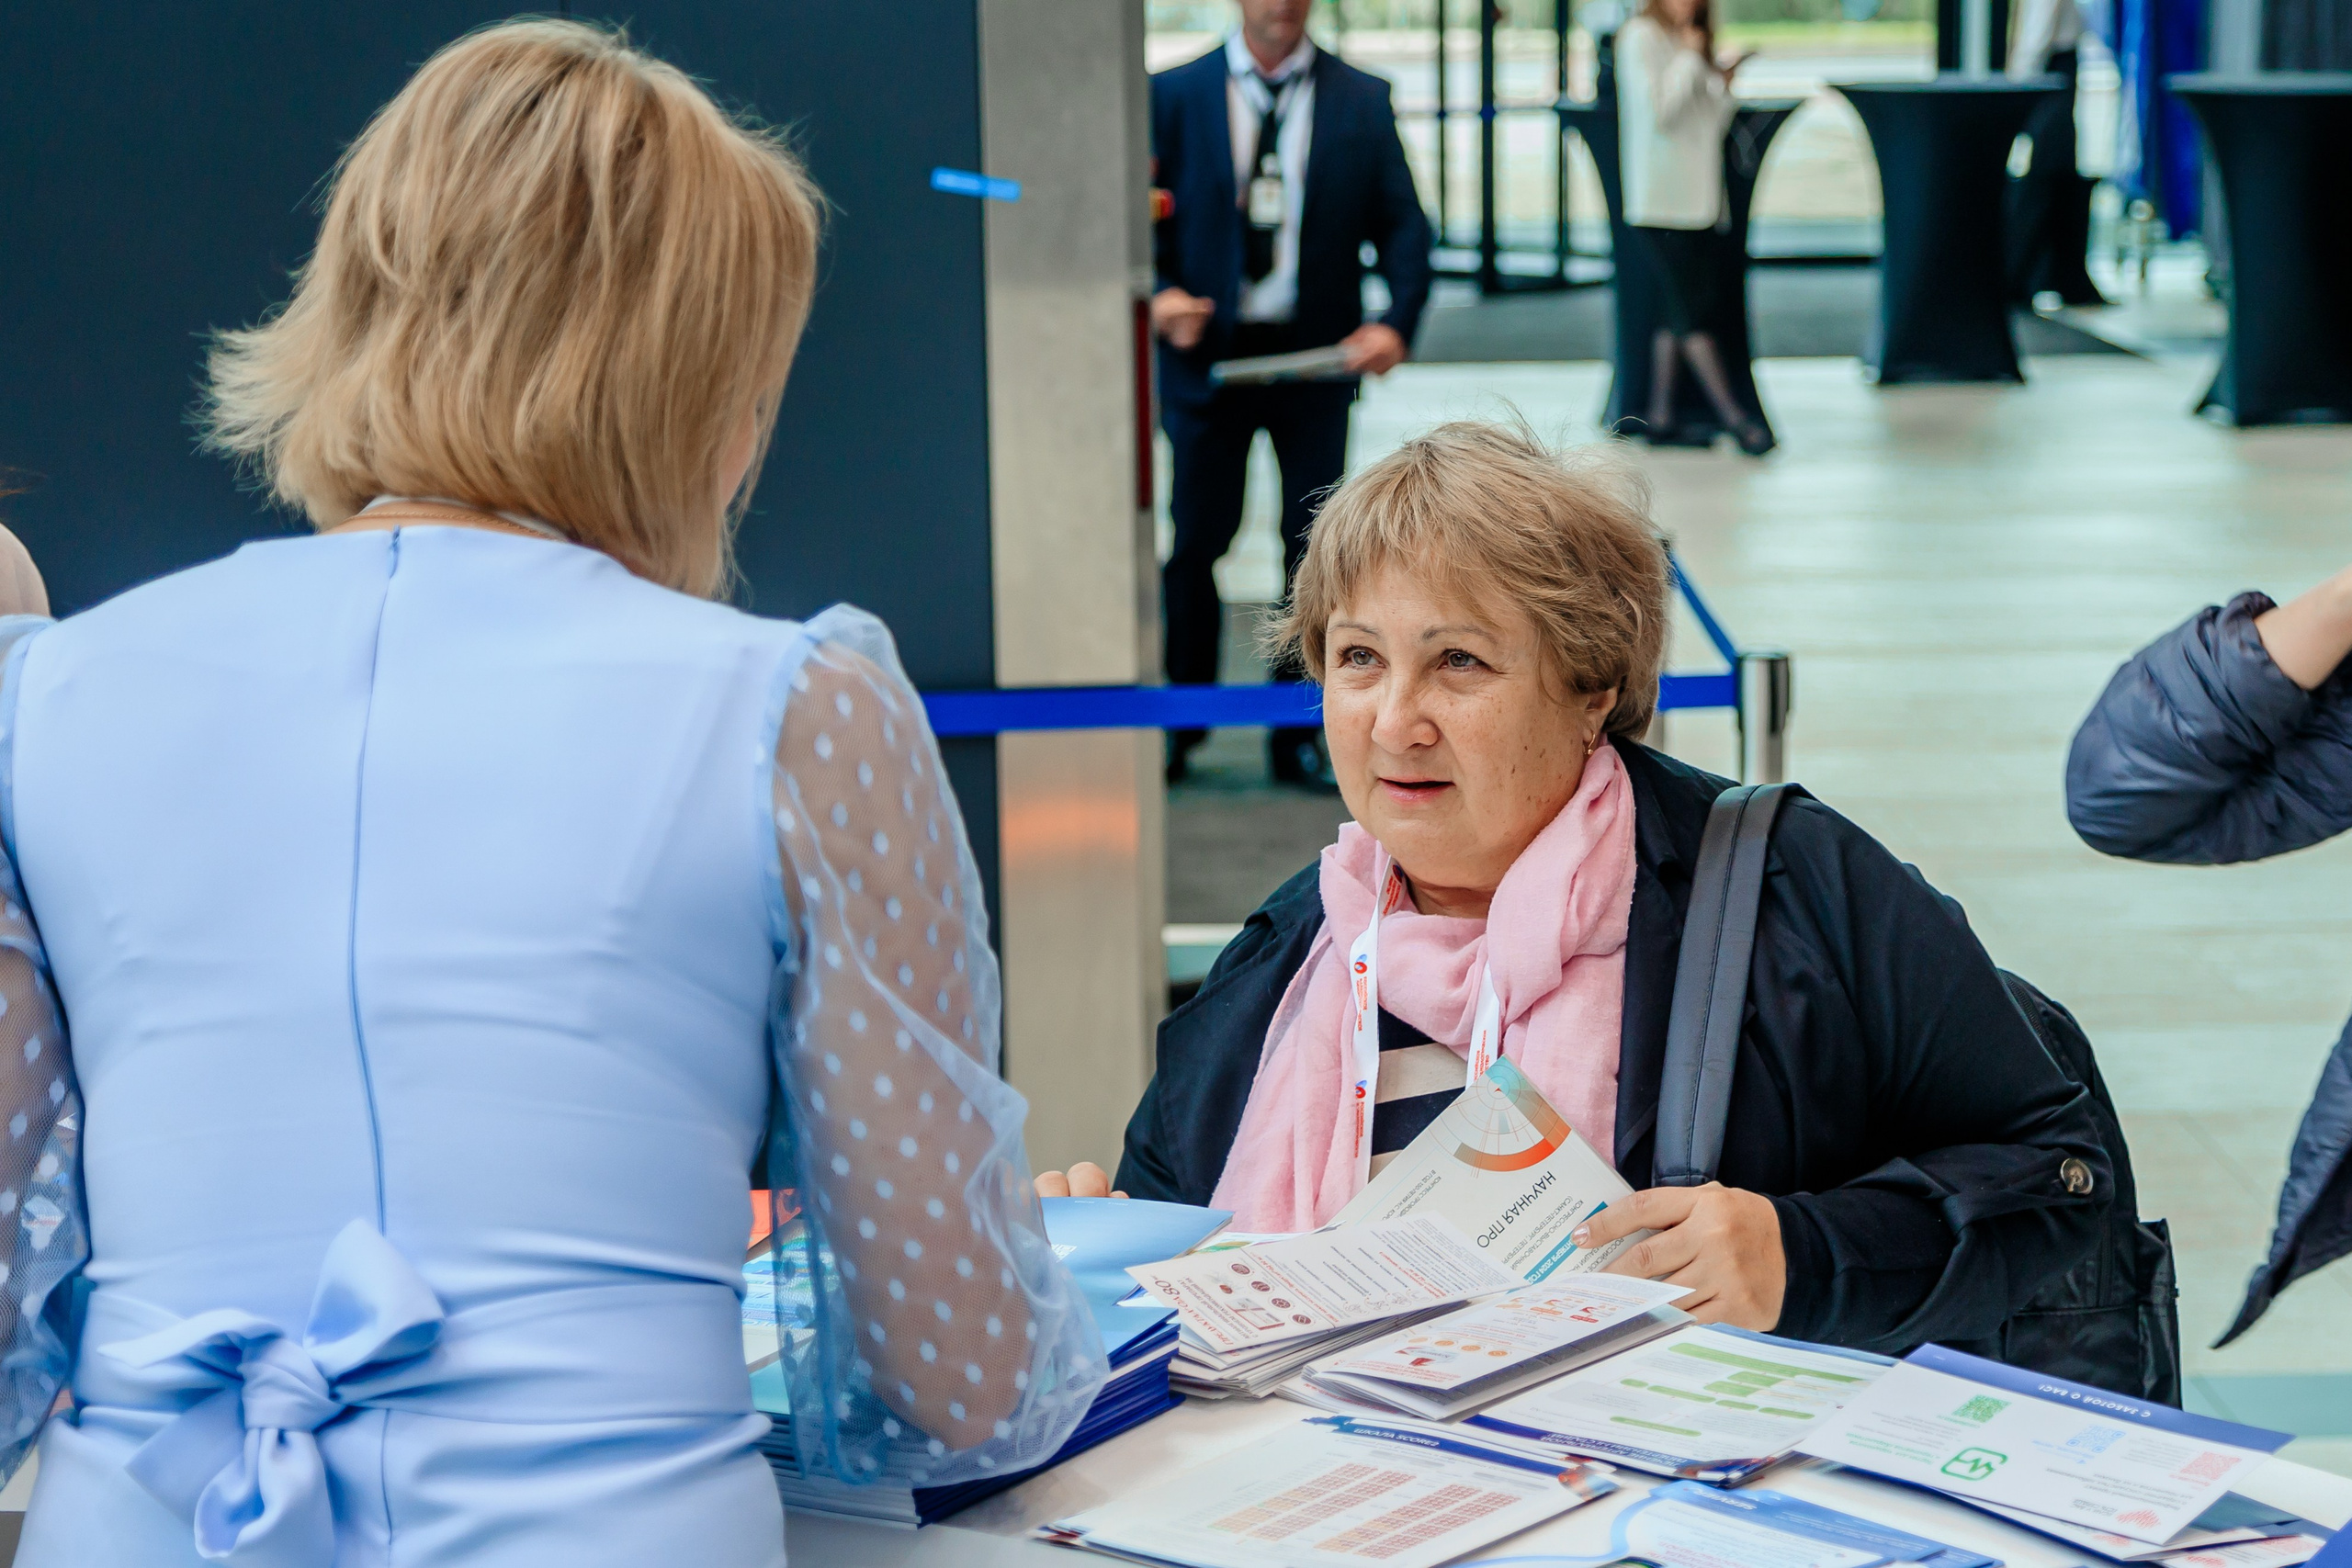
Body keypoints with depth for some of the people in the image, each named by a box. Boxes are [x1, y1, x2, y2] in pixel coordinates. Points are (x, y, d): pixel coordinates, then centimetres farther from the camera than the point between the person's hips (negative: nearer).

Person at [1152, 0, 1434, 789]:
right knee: (1194, 543, 4)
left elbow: (1401, 223, 1)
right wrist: (1157, 295, -16)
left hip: (1316, 354, 1)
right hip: (1206, 351, -1)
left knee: (1312, 546, 6)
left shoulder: (1361, 101, 4)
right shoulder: (1173, 95, 2)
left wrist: (1398, 323, -15)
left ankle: (1297, 738, 18)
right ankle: (1181, 724, 22)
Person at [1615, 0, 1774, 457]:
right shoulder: (1641, 37, -5)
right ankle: (1734, 418, -8)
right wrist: (1690, 60, -9)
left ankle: (1659, 416, 10)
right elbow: (1657, 111, -17)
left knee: (1679, 317, 5)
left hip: (1697, 197, 8)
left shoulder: (1691, 42, 19)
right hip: (1659, 201, -8)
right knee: (1690, 315, -7)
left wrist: (1724, 86, 4)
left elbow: (1708, 129, 18)